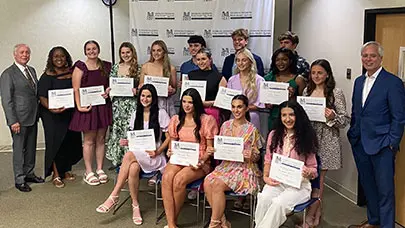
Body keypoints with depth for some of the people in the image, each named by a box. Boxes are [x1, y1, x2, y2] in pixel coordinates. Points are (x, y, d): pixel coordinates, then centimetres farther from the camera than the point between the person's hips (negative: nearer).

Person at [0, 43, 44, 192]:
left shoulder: (32, 70, 12)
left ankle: (29, 174, 29)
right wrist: (13, 121, -17)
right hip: (19, 119, -7)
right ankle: (19, 180, 13)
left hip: (33, 117, 7)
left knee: (31, 148, 15)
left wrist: (38, 113, 7)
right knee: (19, 149, 2)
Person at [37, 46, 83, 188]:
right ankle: (56, 175, 11)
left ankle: (66, 170, 26)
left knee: (70, 141, 8)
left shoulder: (72, 72, 7)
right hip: (53, 114, -4)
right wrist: (50, 108, -29)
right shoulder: (47, 76, -7)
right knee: (56, 142, -1)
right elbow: (42, 97, -13)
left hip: (70, 113, 5)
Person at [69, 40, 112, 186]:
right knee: (89, 140, 1)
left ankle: (100, 169, 19)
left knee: (101, 139, 9)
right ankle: (89, 172, 10)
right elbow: (76, 89, -7)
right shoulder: (80, 67, -2)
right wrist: (79, 106, -17)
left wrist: (109, 91, -4)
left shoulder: (106, 66, 9)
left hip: (103, 106, 4)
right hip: (87, 107, -4)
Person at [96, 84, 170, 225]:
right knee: (133, 168, -34)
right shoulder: (136, 114, 13)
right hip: (137, 154, 4)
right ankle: (135, 206, -20)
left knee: (129, 156, -33)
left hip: (154, 157, -4)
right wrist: (127, 142, -4)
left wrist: (157, 152, -14)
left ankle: (114, 196, -28)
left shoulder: (161, 114, -2)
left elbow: (169, 138, -3)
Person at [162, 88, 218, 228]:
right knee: (166, 177, -30)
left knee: (179, 179, -33)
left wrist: (202, 161, -16)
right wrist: (170, 151, -3)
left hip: (200, 161, -3)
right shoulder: (176, 119, 12)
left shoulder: (207, 120, -1)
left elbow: (210, 148, 0)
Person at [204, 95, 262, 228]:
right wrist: (212, 151, -5)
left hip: (244, 168, -5)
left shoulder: (252, 130, -4)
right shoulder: (226, 125, 8)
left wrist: (251, 155, -21)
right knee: (207, 182, -22)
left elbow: (257, 156, 2)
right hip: (226, 165, 5)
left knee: (217, 185, -27)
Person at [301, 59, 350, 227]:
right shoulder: (307, 91, 9)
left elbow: (345, 120, -6)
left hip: (325, 140, -5)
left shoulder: (336, 93, -6)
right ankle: (317, 210, 27)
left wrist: (333, 116, -24)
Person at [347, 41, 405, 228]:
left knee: (385, 189, 0)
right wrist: (352, 134, 10)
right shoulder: (359, 81, 11)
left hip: (381, 145, -7)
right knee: (367, 185, 17)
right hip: (360, 143, 7)